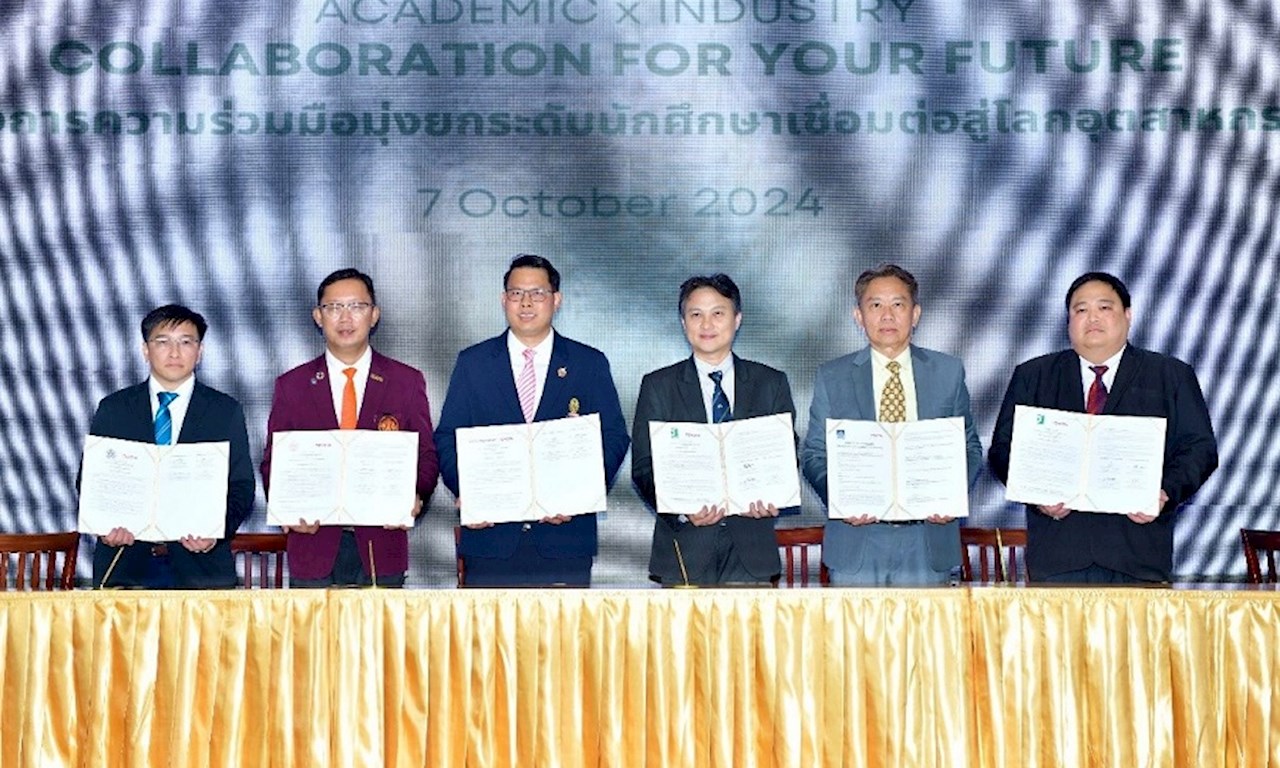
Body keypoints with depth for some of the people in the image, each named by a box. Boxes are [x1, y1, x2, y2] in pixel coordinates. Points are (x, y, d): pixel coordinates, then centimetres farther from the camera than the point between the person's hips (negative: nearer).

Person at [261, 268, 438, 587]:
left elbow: (426, 457, 6)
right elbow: (273, 462, 8)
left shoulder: (407, 382, 7)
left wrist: (415, 498, -14)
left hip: (382, 549, 0)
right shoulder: (291, 386, 8)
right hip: (313, 545, 0)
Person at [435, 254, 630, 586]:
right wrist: (466, 492, -11)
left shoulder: (590, 364, 8)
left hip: (565, 537, 0)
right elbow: (448, 439, 8)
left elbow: (614, 438, 4)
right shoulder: (472, 363, 11)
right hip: (490, 537, 0)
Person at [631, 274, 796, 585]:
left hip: (751, 549, 1)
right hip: (685, 547, -1)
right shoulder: (657, 387, 7)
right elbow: (644, 467, 1)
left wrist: (770, 499, -11)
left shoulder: (771, 384, 10)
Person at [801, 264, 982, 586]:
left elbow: (970, 447, 10)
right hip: (856, 544, -1)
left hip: (928, 542, 1)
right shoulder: (832, 377, 5)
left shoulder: (949, 372, 8)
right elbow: (814, 454, 5)